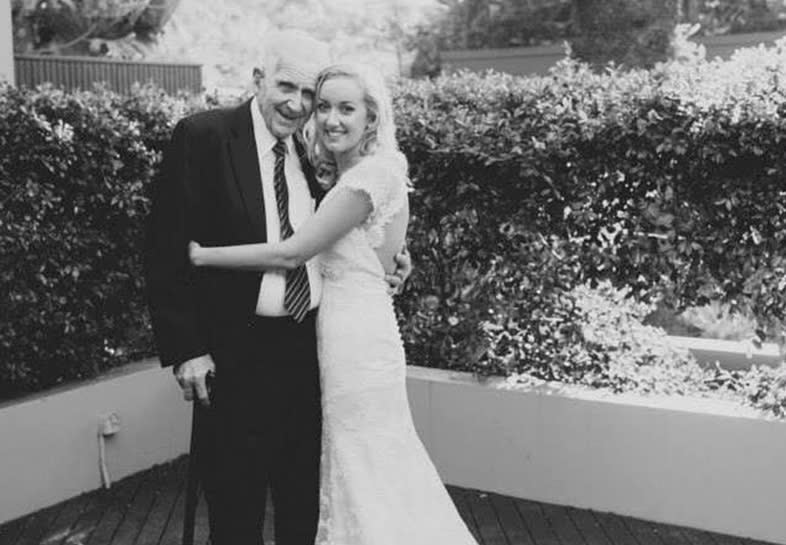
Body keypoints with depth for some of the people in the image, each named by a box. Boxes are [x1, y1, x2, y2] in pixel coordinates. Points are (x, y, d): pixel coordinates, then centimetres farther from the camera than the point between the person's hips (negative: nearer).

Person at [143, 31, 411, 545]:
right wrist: (186, 347, -15)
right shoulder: (202, 137, -9)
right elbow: (167, 248, -11)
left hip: (309, 348, 5)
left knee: (305, 503, 19)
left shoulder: (314, 152, 8)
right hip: (235, 353, -5)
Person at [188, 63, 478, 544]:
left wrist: (203, 255, -12)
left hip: (355, 337, -9)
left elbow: (291, 254, -18)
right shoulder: (355, 176, 13)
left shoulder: (371, 174, -17)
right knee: (374, 465, 17)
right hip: (355, 329, 9)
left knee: (365, 470, 4)